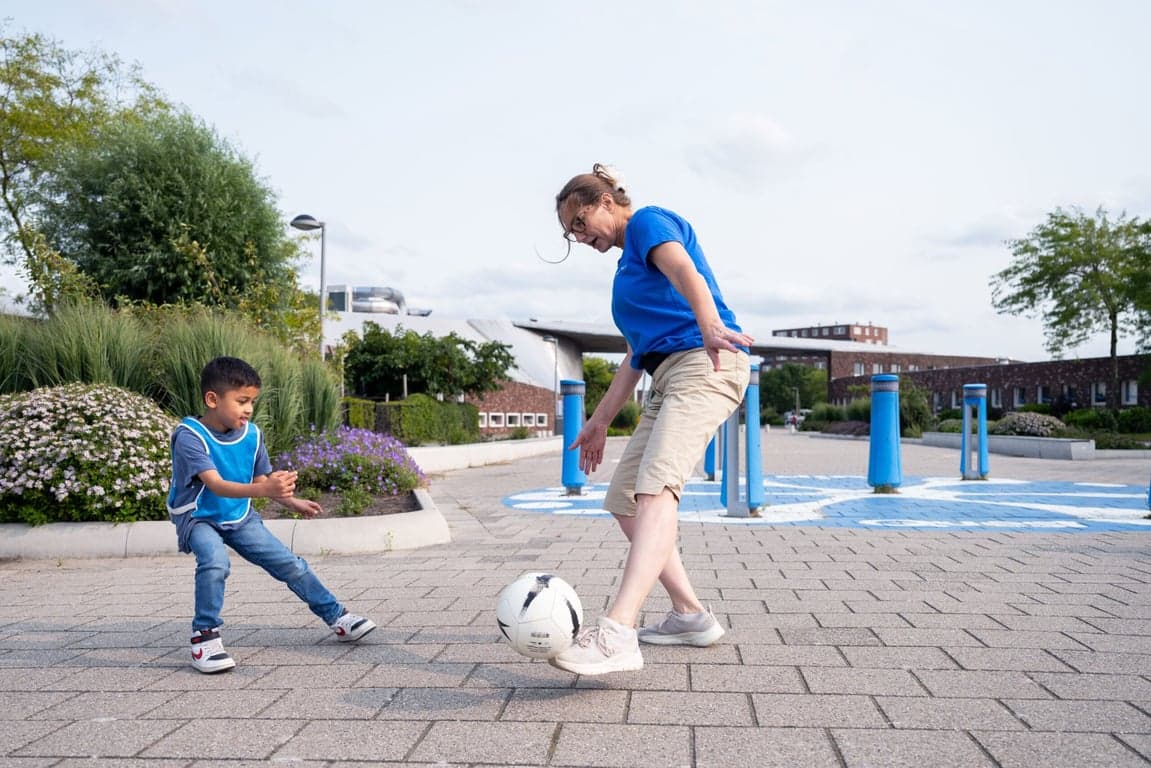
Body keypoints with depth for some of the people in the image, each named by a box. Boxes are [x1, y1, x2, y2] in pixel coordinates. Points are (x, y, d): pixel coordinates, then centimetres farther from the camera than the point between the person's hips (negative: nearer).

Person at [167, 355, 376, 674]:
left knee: (290, 564, -1)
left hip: (240, 517, 5)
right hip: (198, 517, -5)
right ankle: (205, 636, -16)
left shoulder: (251, 434, -7)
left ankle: (337, 617, 14)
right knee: (215, 561, -35)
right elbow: (216, 485, -37)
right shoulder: (190, 436, -24)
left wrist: (291, 501, 0)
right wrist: (264, 489, -51)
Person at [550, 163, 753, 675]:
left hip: (704, 364, -10)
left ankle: (616, 634, -39)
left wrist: (709, 323, -42)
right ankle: (690, 616, 11)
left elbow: (686, 273, -22)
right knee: (623, 498, 7)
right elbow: (636, 357, 28)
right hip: (668, 381, 10)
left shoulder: (649, 221, 2)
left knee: (656, 486, -27)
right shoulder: (630, 264, 28)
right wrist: (599, 421, 26)